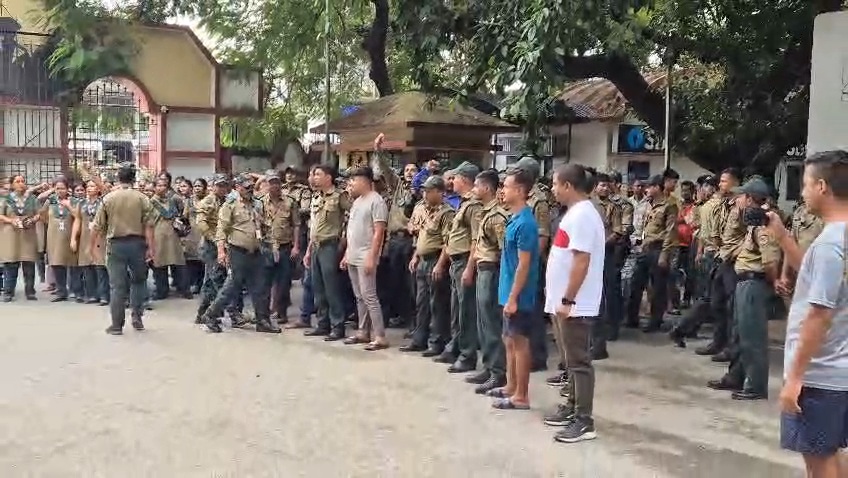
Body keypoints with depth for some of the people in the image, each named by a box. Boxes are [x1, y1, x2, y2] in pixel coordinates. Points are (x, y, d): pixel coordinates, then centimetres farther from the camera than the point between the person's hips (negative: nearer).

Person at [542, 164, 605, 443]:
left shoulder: (582, 215, -18)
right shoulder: (576, 212, 14)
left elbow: (582, 262, -24)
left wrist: (567, 300, -24)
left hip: (575, 304, -10)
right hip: (565, 301, 10)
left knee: (579, 361, -4)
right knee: (572, 359, 18)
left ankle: (584, 421, 1)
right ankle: (572, 406, 29)